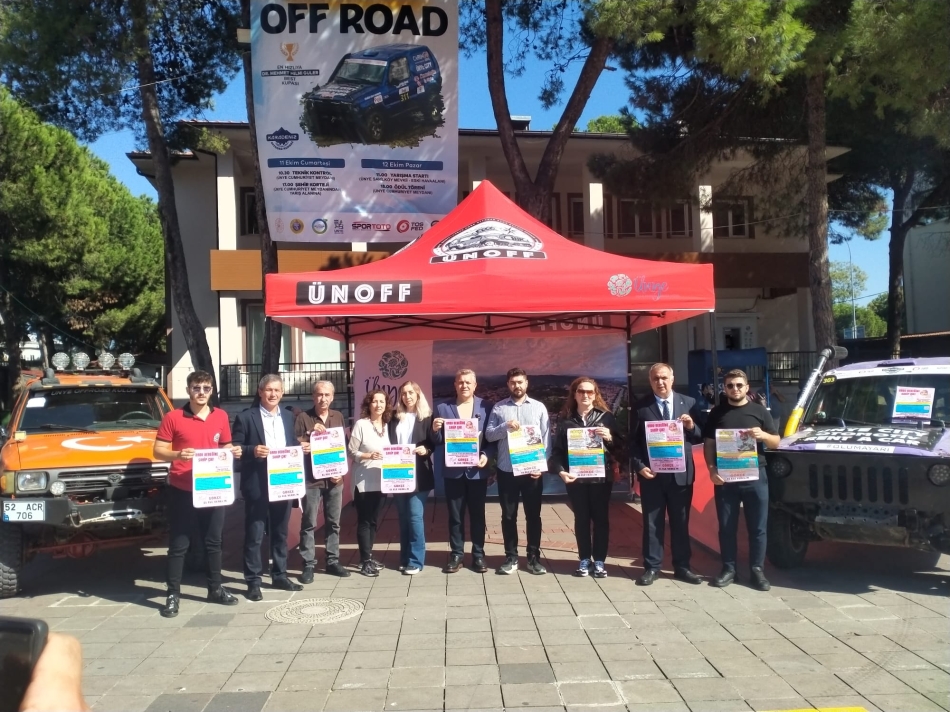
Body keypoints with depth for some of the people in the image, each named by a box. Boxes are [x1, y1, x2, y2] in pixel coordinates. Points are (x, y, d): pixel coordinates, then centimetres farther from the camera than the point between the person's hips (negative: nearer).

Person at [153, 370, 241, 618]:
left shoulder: (221, 416, 5)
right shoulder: (173, 417, -6)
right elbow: (157, 450, -5)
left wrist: (234, 451, -7)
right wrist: (177, 455, -25)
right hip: (182, 490, -3)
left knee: (213, 541, 14)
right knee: (179, 545, 5)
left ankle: (215, 589, 27)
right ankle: (173, 594, 16)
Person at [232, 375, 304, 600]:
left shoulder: (289, 416, 11)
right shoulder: (246, 417, -5)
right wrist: (253, 450, -24)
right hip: (257, 485, -5)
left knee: (280, 533, 14)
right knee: (254, 535, 2)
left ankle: (279, 575, 26)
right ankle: (253, 581, 12)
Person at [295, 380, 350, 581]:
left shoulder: (338, 417, 10)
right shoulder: (303, 417, -3)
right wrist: (310, 434, -21)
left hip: (334, 479, 4)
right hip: (311, 479, -4)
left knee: (333, 522, 11)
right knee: (308, 523, 1)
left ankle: (333, 561, 21)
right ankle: (308, 565, 7)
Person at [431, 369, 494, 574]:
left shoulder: (486, 407, 2)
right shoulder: (443, 408, 4)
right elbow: (437, 441, 3)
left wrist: (486, 455, -14)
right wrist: (435, 430, -17)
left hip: (477, 470, 0)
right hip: (453, 470, 1)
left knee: (478, 514, 9)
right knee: (455, 515, 8)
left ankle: (478, 555, 19)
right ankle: (456, 554, 19)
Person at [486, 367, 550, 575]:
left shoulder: (539, 407, 5)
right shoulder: (498, 408, 6)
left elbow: (546, 438, 3)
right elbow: (488, 434, 0)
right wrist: (506, 426, -17)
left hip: (532, 470, 0)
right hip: (506, 470, 1)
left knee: (533, 515, 6)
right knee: (508, 516, 7)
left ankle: (534, 558, 16)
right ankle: (511, 558, 17)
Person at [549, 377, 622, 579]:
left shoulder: (606, 417, 2)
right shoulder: (565, 419, 3)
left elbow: (619, 446, 3)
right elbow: (557, 449, 1)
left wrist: (609, 438, -17)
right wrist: (560, 470, -13)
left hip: (601, 476, 0)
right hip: (576, 477, 1)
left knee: (601, 518, 5)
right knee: (581, 518, 8)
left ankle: (599, 560, 15)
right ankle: (584, 559, 18)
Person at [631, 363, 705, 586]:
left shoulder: (689, 403, 5)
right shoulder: (640, 407, 0)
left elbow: (700, 437, 6)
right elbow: (634, 441, -1)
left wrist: (692, 427, -15)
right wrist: (639, 466, -12)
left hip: (681, 473, 2)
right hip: (652, 474, -1)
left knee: (681, 522, 11)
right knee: (652, 523, 7)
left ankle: (682, 566, 23)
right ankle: (652, 567, 17)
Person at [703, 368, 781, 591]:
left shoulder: (759, 411, 6)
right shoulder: (717, 413, 7)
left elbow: (776, 442, 8)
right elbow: (709, 444, 7)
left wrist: (763, 435, -14)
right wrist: (712, 469, -8)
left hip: (755, 476, 0)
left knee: (758, 527, 4)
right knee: (727, 527, 6)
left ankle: (757, 570, 14)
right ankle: (728, 569, 15)